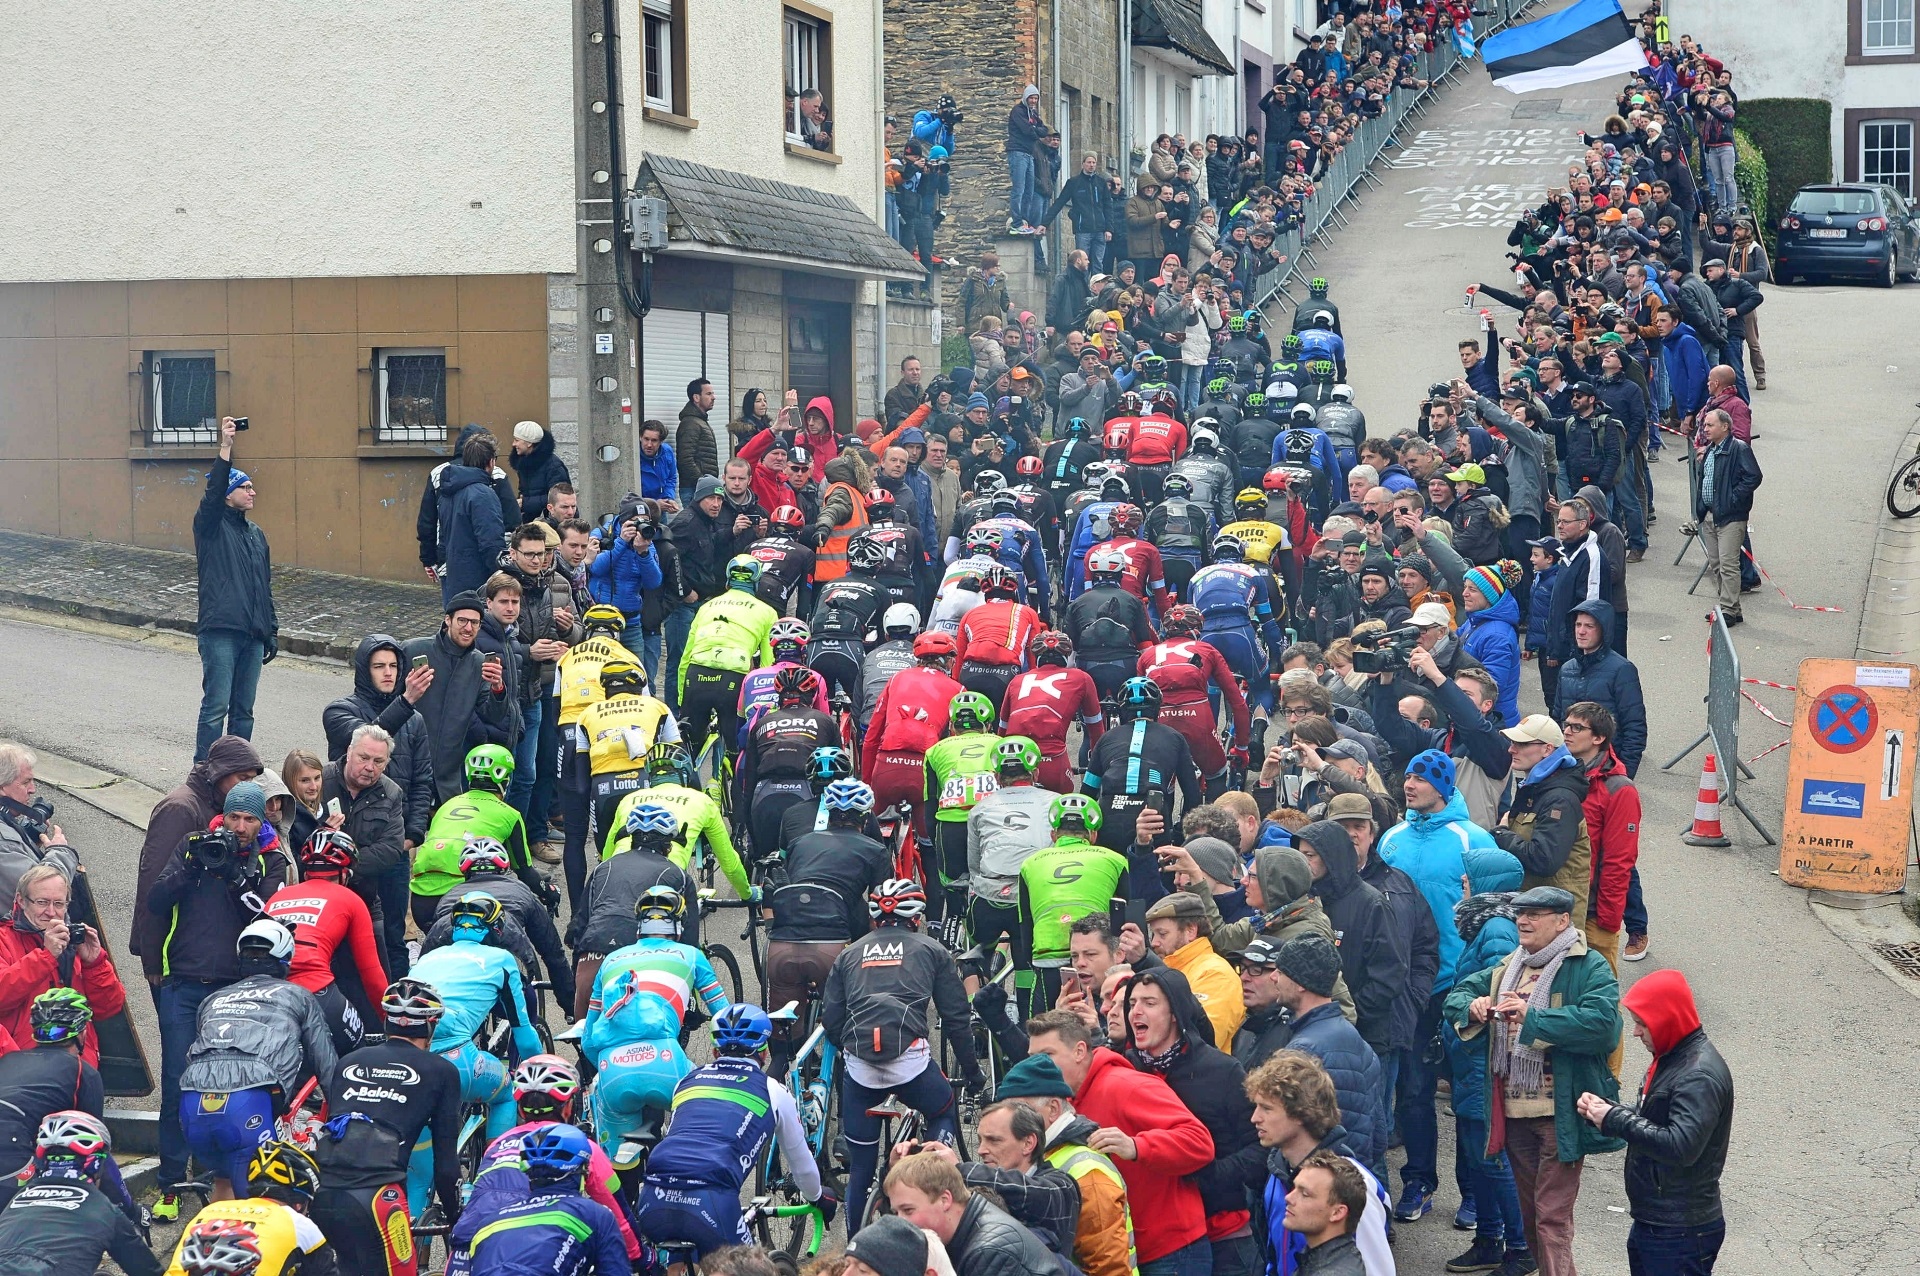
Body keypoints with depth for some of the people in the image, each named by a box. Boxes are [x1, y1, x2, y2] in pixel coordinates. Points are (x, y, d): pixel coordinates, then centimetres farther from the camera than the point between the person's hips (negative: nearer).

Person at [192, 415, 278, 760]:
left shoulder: (256, 534, 19)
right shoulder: (210, 527, 0)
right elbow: (213, 492, -21)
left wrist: (272, 630, 17)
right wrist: (225, 448, -28)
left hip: (253, 635, 7)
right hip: (220, 631, -6)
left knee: (243, 710, 9)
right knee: (216, 706, -9)